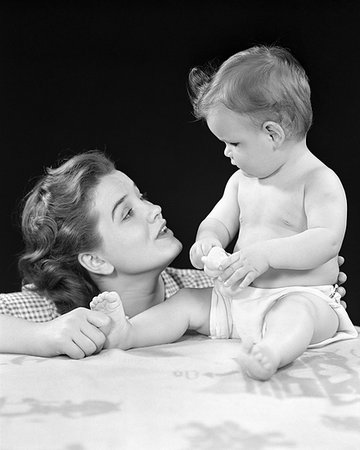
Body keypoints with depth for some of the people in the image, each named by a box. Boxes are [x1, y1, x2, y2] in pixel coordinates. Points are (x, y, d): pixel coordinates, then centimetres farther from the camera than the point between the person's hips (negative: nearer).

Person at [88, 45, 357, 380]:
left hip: (304, 298, -7)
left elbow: (327, 240, -23)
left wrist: (266, 254, -32)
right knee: (187, 302, -5)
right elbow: (220, 221, 15)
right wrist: (208, 239, -11)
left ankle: (274, 351, -67)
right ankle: (126, 332, -20)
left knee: (295, 315, -39)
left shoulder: (319, 180, -12)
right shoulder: (242, 179, 12)